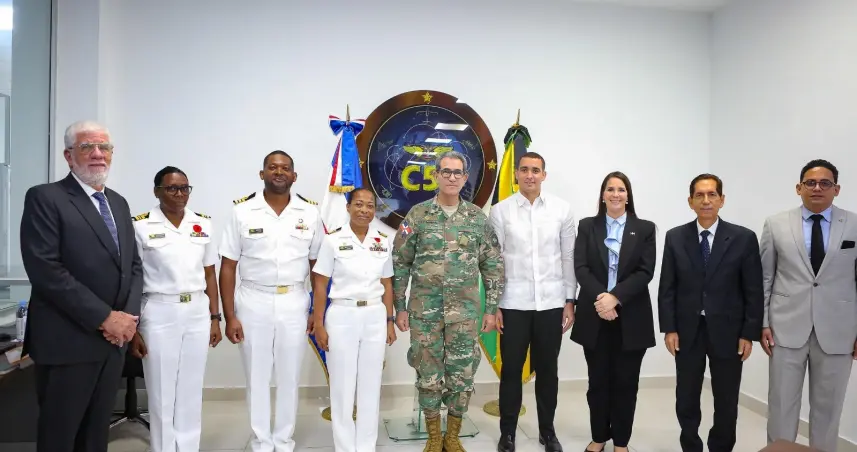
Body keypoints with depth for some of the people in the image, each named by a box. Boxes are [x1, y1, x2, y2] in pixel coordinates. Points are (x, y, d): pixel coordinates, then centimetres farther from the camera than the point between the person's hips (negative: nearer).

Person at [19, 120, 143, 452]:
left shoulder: (118, 203, 14)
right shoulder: (45, 198, -7)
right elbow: (46, 271, -17)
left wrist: (128, 316, -3)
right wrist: (104, 318, -17)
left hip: (114, 340, 6)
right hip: (68, 341, -6)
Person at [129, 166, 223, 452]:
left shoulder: (203, 224, 6)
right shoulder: (140, 226, -4)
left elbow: (209, 274, 9)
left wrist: (215, 318, 6)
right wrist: (132, 328, -7)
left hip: (197, 313, 3)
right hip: (159, 314, -3)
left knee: (191, 392, 12)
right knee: (161, 393, 7)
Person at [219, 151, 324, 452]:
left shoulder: (309, 214, 0)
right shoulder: (242, 212, -4)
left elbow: (318, 266, 5)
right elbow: (227, 267, -2)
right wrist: (229, 316, -6)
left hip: (294, 303, 1)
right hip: (254, 303, -1)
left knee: (289, 377, 11)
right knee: (257, 377, 10)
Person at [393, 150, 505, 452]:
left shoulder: (478, 218, 2)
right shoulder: (417, 215, -2)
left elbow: (493, 266, 5)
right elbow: (400, 264, 1)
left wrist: (491, 309, 2)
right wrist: (399, 308, -1)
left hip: (466, 311, 1)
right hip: (425, 310, -1)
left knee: (462, 374, 7)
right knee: (428, 374, 8)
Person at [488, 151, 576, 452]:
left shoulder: (562, 210, 2)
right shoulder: (500, 211, -2)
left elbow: (569, 258, 5)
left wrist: (570, 301, 3)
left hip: (551, 303, 1)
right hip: (513, 304, -1)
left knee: (547, 370, 13)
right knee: (511, 370, 9)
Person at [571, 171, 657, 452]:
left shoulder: (645, 229, 5)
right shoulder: (587, 226, 6)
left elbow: (645, 271, -5)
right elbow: (580, 268, -3)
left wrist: (615, 297, -17)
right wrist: (599, 298, -18)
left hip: (631, 317, 0)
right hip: (595, 316, 1)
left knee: (626, 382, 8)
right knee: (598, 380, 9)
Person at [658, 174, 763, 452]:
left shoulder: (743, 238, -3)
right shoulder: (675, 237, 1)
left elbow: (754, 291, -2)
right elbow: (667, 287, 1)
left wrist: (749, 334, -6)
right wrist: (669, 328, -4)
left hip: (727, 332, -1)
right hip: (687, 331, 1)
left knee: (726, 403, 11)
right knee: (686, 400, 10)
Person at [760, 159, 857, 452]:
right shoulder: (776, 225, 2)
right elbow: (764, 278, 4)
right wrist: (763, 322, 0)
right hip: (787, 328, 0)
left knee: (827, 407, 12)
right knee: (781, 404, 7)